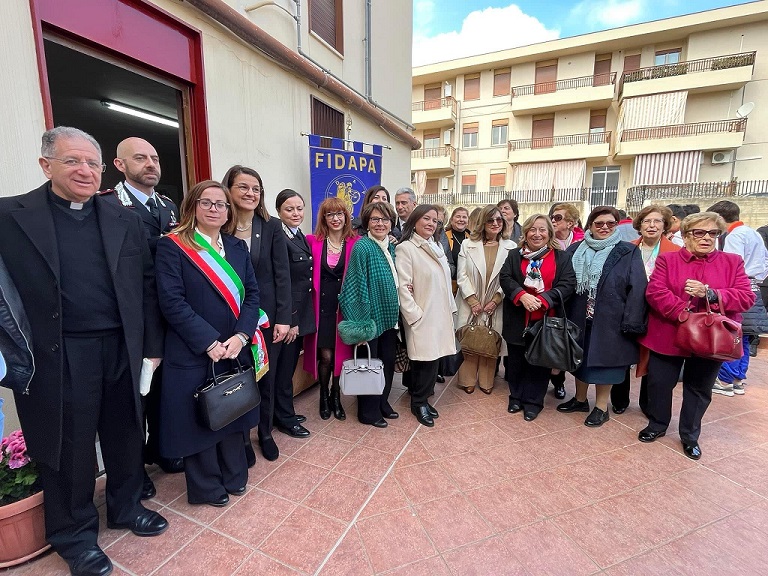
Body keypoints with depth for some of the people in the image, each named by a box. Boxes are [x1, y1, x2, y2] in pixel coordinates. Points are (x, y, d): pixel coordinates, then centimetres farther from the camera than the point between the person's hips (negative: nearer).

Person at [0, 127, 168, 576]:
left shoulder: (126, 221, 6)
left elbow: (146, 287, 6)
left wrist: (152, 346, 5)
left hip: (123, 350, 3)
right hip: (57, 357, -2)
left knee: (127, 437, 17)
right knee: (69, 447, 14)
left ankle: (127, 506, 42)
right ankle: (75, 533, 38)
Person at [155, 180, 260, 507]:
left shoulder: (237, 247, 8)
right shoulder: (172, 246, -7)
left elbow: (252, 294, 2)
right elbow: (172, 302, -15)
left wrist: (240, 336, -12)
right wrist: (210, 343, -19)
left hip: (235, 350, 5)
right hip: (194, 354, -4)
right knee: (199, 417, 11)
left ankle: (234, 475, 39)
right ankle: (207, 487, 33)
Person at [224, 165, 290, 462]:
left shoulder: (272, 226, -1)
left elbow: (282, 275, -4)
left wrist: (283, 318, -9)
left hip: (267, 316, 1)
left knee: (267, 379, 14)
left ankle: (265, 433, 36)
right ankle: (241, 439, 33)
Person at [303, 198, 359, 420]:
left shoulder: (356, 243, -1)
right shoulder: (313, 241, 0)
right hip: (322, 306, 0)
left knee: (342, 353, 9)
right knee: (325, 356, 3)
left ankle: (336, 396, 32)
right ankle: (324, 396, 29)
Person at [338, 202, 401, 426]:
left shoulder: (391, 248, 8)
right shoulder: (362, 247, -15)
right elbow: (358, 286, -18)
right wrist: (362, 322, -20)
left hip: (389, 316, 8)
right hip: (371, 317, -7)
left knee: (388, 361, 17)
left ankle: (383, 403, 37)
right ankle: (368, 412, 27)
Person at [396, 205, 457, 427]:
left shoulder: (437, 247, 13)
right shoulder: (405, 248, -10)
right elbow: (402, 287, -15)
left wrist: (451, 308, 14)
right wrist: (415, 315, -17)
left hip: (440, 315, 7)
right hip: (422, 317, -7)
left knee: (433, 357, 11)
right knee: (424, 360, -1)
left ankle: (423, 398, 28)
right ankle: (418, 403, 20)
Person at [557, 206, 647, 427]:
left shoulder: (628, 253, -4)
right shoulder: (575, 250, 4)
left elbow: (637, 289, -9)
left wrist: (631, 322, -15)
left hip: (609, 321, -3)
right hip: (579, 318, 4)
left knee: (603, 360, 8)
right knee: (580, 358, 16)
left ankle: (601, 407, 27)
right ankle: (580, 399, 35)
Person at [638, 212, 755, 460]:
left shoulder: (732, 262, 4)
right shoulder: (667, 259, -1)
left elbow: (747, 297, -6)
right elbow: (655, 292, -13)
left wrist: (709, 294, -21)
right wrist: (682, 313, -22)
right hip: (668, 336, -1)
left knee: (699, 389, 14)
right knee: (659, 383, 9)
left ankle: (690, 436, 32)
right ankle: (657, 425, 31)